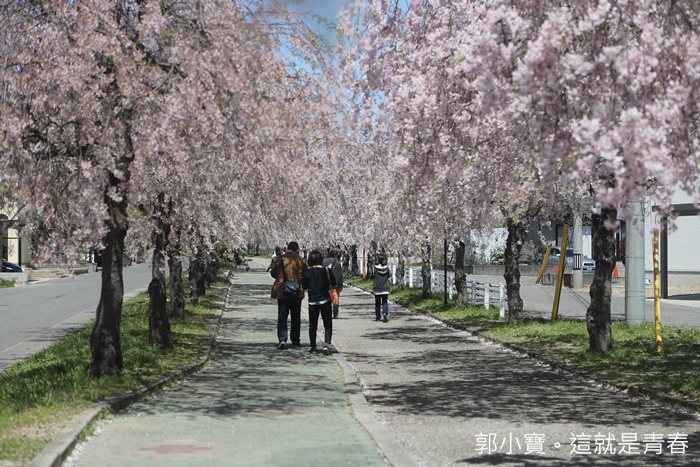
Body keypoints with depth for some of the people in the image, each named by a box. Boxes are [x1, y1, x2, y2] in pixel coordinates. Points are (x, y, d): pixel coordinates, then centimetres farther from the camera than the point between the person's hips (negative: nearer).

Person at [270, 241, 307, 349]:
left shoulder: (278, 260, -4)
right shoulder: (301, 261, -5)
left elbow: (273, 273, 7)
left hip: (281, 292, 0)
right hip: (297, 292, 0)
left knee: (282, 317, 3)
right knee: (296, 317, 11)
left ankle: (282, 339, -13)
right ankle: (295, 341, 15)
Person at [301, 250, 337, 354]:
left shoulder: (308, 272, -6)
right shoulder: (326, 270, -8)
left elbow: (304, 286, 2)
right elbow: (334, 283, -1)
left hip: (312, 302, 1)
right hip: (325, 300, -1)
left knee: (312, 325, 14)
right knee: (328, 325, 4)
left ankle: (313, 347, 18)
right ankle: (326, 343, -15)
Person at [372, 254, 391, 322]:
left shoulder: (375, 268, -12)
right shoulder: (387, 268, -6)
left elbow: (372, 276, -8)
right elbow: (388, 276, 3)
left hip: (377, 288, -1)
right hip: (385, 288, 1)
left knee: (377, 302, 11)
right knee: (385, 302, 2)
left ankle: (377, 316, 17)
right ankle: (385, 313, -20)